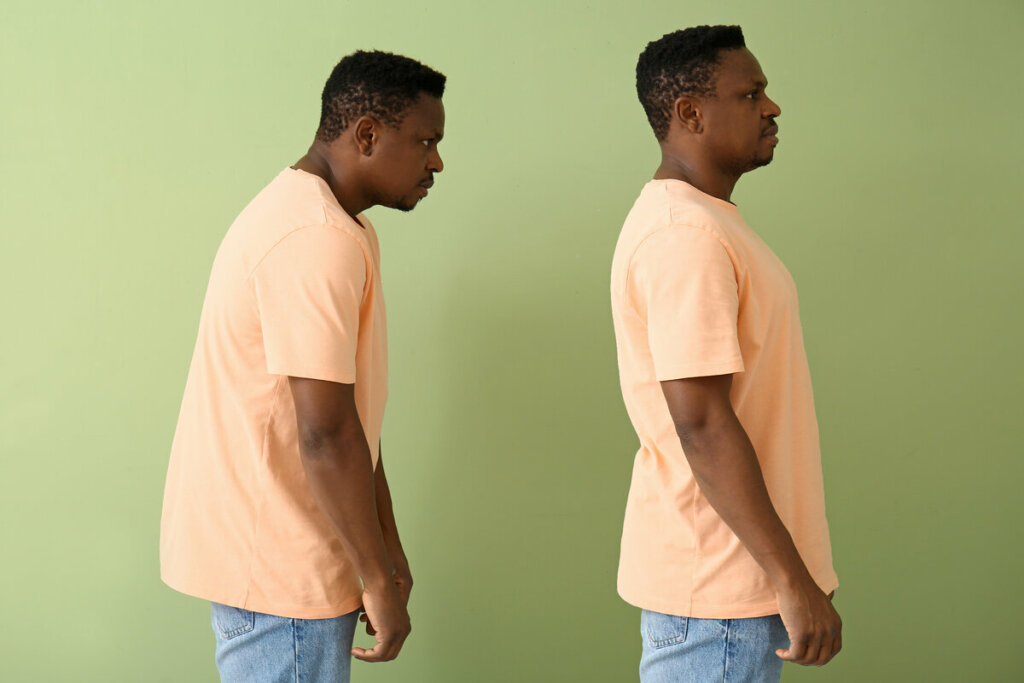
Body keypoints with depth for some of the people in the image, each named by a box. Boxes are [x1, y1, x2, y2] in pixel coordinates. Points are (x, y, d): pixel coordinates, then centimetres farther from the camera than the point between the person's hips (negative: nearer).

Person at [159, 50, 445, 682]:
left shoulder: (329, 222, 14)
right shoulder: (318, 239, -20)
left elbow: (352, 405, 15)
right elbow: (325, 433, -24)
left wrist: (387, 546, 14)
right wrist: (379, 582, -16)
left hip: (260, 551, 10)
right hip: (276, 563, -10)